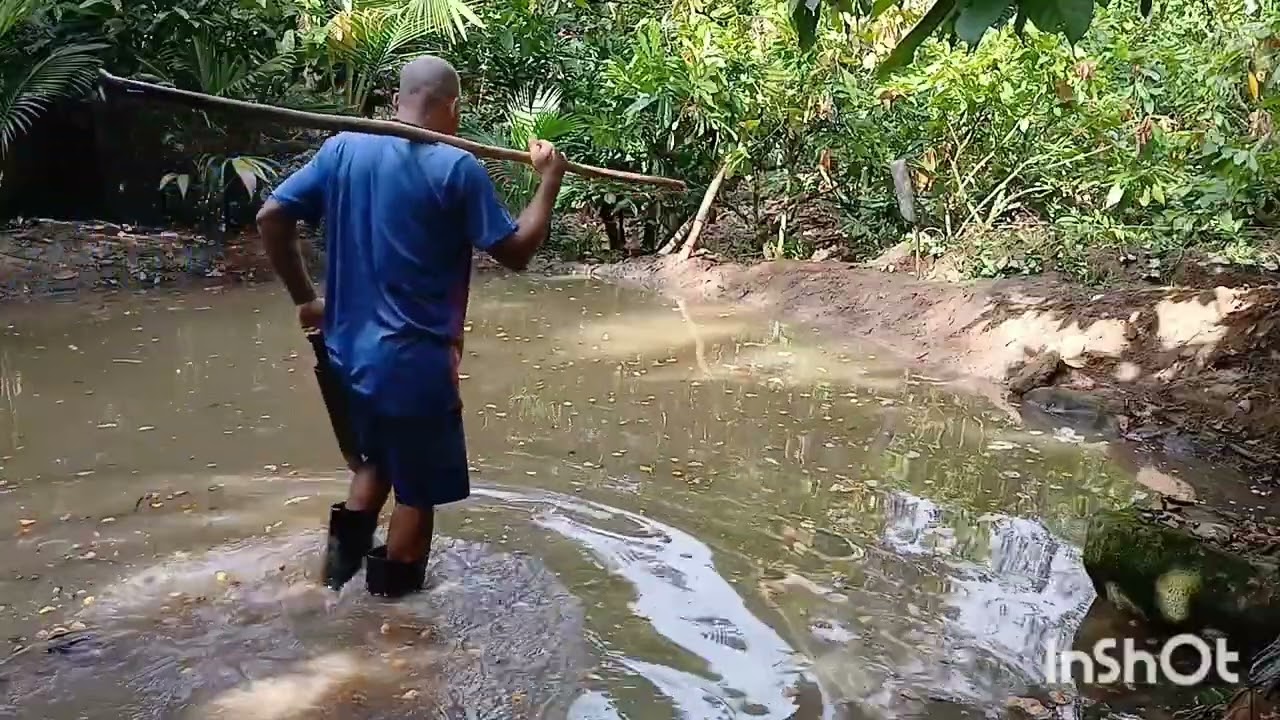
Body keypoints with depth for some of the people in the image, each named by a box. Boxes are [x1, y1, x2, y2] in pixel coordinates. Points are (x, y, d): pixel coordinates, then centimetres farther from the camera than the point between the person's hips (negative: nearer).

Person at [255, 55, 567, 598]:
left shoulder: (343, 148, 2)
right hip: (415, 359, -6)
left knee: (376, 460, 31)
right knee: (418, 488, 12)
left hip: (350, 349, 6)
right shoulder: (457, 168, -14)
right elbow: (516, 251, -9)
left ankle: (346, 546, 26)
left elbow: (271, 217, 2)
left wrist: (304, 297, 11)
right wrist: (549, 180, 2)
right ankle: (394, 597, 25)